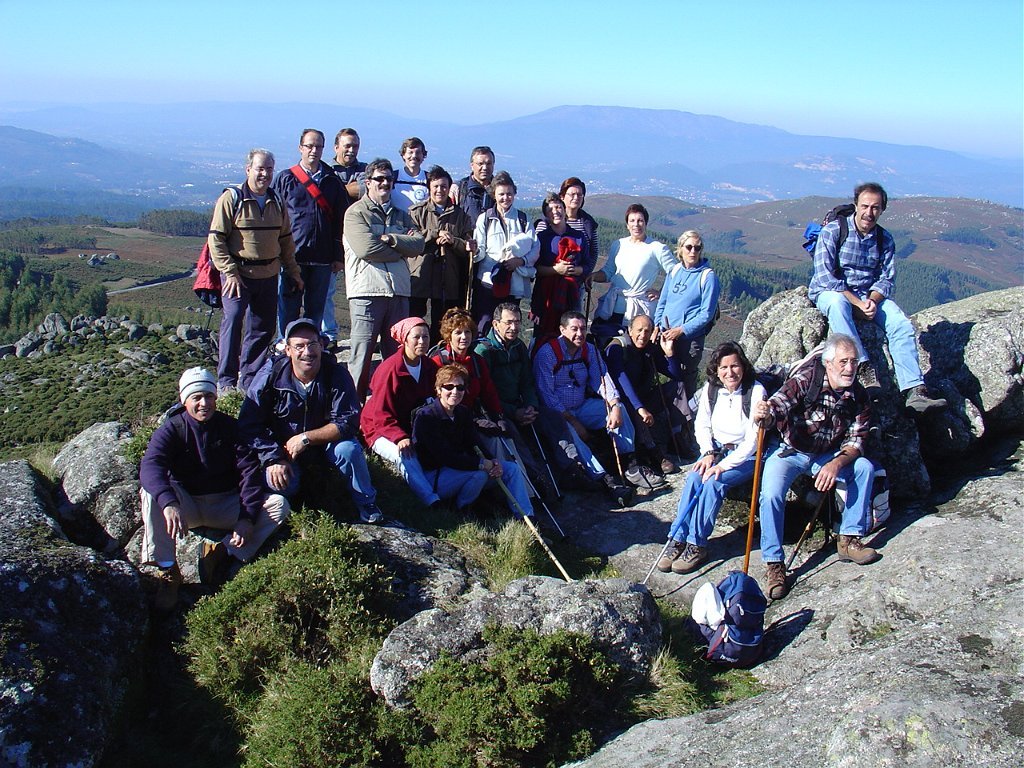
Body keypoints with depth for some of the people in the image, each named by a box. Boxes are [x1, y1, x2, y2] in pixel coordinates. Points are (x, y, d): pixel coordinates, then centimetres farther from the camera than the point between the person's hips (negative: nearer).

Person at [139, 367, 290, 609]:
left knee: (278, 504, -20)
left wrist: (247, 518, -22)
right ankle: (167, 571, -27)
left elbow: (249, 471, -8)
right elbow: (150, 467, -28)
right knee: (152, 492, -33)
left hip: (226, 505, 2)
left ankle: (222, 553, -23)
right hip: (186, 505, -2)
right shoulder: (171, 429, -9)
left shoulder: (230, 427, -3)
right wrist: (169, 504, -48)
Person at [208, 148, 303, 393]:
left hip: (268, 276, 6)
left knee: (264, 327, 9)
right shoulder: (231, 199, -6)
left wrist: (293, 272, 16)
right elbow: (216, 240, -9)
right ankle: (226, 381, -5)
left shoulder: (277, 203, 11)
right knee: (233, 322, -14)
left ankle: (248, 379, 22)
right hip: (238, 274, -6)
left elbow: (286, 240, 20)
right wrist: (230, 272, -16)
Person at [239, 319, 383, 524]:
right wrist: (273, 459, -23)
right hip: (281, 445, 0)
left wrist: (306, 438, -28)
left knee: (348, 449, -30)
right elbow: (249, 423, -15)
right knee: (281, 485, -25)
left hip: (325, 442, 0)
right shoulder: (272, 373, -18)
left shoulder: (336, 373, -18)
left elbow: (347, 422, -22)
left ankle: (366, 503, -7)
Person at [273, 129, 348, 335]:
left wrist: (339, 256, 5)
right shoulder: (285, 179, 4)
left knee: (316, 308, 8)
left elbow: (340, 221, 10)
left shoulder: (333, 182, 10)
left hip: (323, 258, 2)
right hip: (291, 256, -2)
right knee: (289, 307, 2)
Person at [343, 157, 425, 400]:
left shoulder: (400, 214, 20)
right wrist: (401, 250, -2)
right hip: (367, 291, -5)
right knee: (362, 355, -5)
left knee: (397, 353, 9)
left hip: (399, 291, 5)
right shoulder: (356, 212, 2)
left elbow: (418, 243, 4)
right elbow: (366, 248, -14)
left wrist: (390, 239, -10)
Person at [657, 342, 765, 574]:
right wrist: (709, 453, -10)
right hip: (717, 450, 4)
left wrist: (724, 465, -26)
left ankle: (697, 544, -22)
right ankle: (678, 540, -22)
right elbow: (702, 425, 8)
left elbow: (753, 439, -20)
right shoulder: (710, 389, -1)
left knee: (714, 481, -29)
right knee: (694, 477, -24)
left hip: (746, 456, -4)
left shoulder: (756, 391, -16)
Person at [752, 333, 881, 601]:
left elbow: (855, 441, -8)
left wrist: (836, 464, -28)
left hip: (828, 456, 4)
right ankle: (773, 564, -15)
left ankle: (849, 539, -5)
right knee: (771, 494, -27)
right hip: (788, 451, -4)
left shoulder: (858, 396, -7)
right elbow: (777, 406, -32)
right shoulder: (806, 379, -21)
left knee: (864, 468, -17)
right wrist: (764, 416, -57)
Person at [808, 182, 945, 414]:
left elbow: (886, 278, 3)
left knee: (901, 323, -21)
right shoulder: (832, 231, -8)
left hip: (871, 295, 4)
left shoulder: (885, 240, 7)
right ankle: (863, 369, -47)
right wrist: (858, 303, -21)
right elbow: (825, 277, -16)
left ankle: (914, 390, -28)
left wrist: (872, 301, -19)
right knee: (838, 303, -40)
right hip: (828, 292, -4)